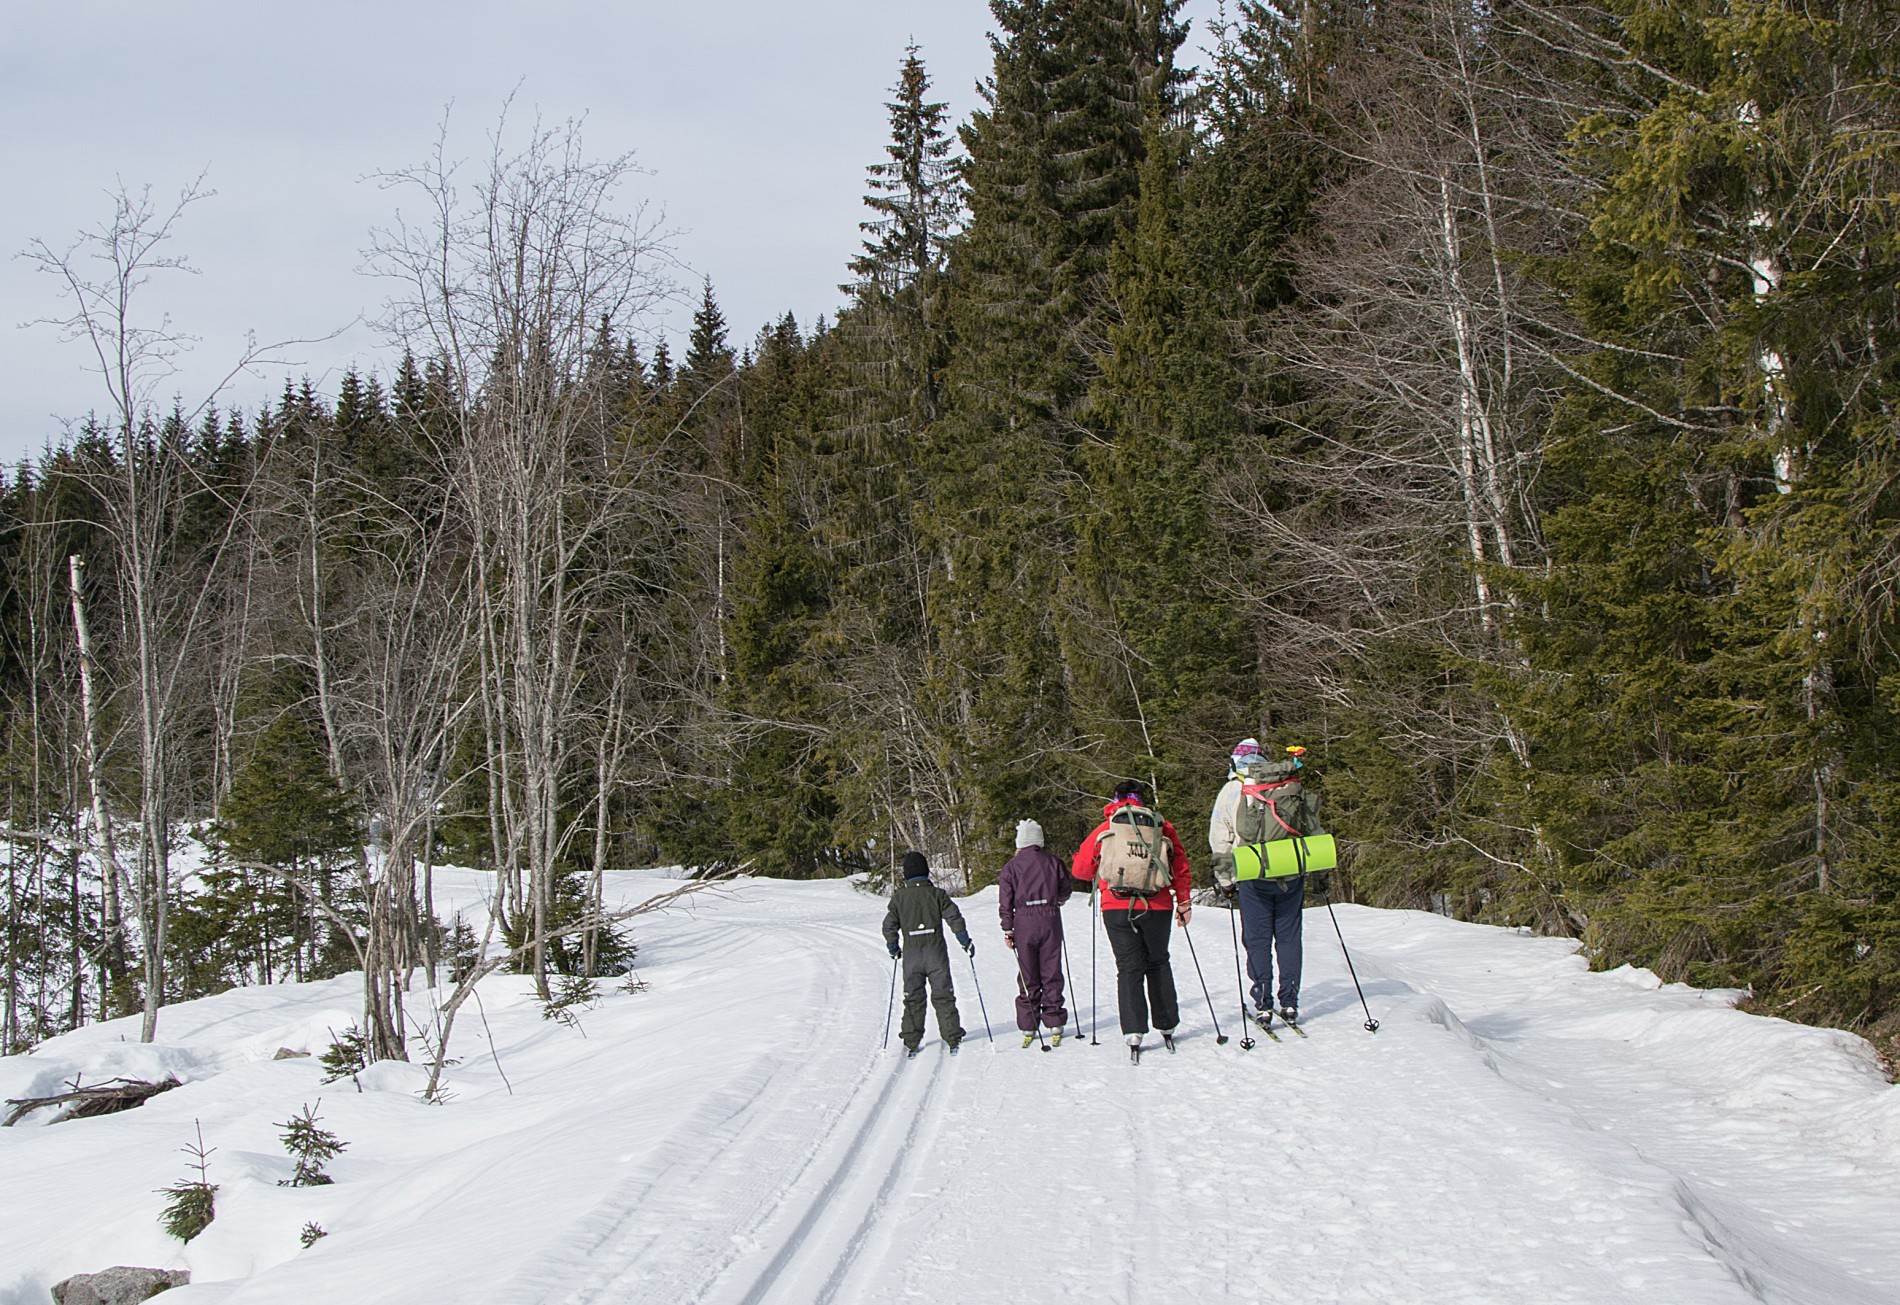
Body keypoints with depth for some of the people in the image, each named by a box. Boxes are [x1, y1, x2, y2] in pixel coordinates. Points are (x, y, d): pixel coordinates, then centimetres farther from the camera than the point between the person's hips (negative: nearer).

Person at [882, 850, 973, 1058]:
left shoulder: (899, 897, 0)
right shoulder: (937, 894, -2)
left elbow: (889, 925, 1)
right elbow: (955, 918, -5)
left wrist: (893, 948, 16)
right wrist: (965, 941, 5)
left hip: (911, 953, 1)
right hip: (936, 953, -1)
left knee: (913, 998, 9)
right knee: (943, 996, 6)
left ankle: (911, 1042, 8)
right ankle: (952, 1038, 4)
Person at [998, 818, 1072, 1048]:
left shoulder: (1012, 866, 0)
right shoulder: (1053, 862, 3)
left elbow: (1005, 901, -2)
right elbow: (1066, 889, 12)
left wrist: (1007, 930, 2)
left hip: (1024, 921, -1)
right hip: (1050, 919, 1)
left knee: (1027, 976, 5)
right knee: (1051, 973, 7)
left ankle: (1028, 1027, 5)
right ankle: (1055, 1024, 5)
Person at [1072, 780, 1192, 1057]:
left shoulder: (1103, 830, 7)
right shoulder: (1163, 827, 8)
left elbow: (1080, 869, 10)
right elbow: (1180, 867, 9)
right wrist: (1184, 903, 17)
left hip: (1117, 908, -1)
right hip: (1157, 907, 1)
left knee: (1129, 967, 3)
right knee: (1158, 964, 17)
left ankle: (1133, 1032, -9)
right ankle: (1166, 1027, 20)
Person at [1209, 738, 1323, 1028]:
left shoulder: (1231, 790, 3)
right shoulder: (1292, 786, 8)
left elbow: (1219, 842, 3)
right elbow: (1314, 830, 10)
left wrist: (1225, 883, 10)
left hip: (1254, 876, -2)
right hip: (1292, 874, 2)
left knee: (1257, 941, 5)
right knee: (1289, 938, 10)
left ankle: (1263, 1006, 3)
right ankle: (1290, 1004, 10)